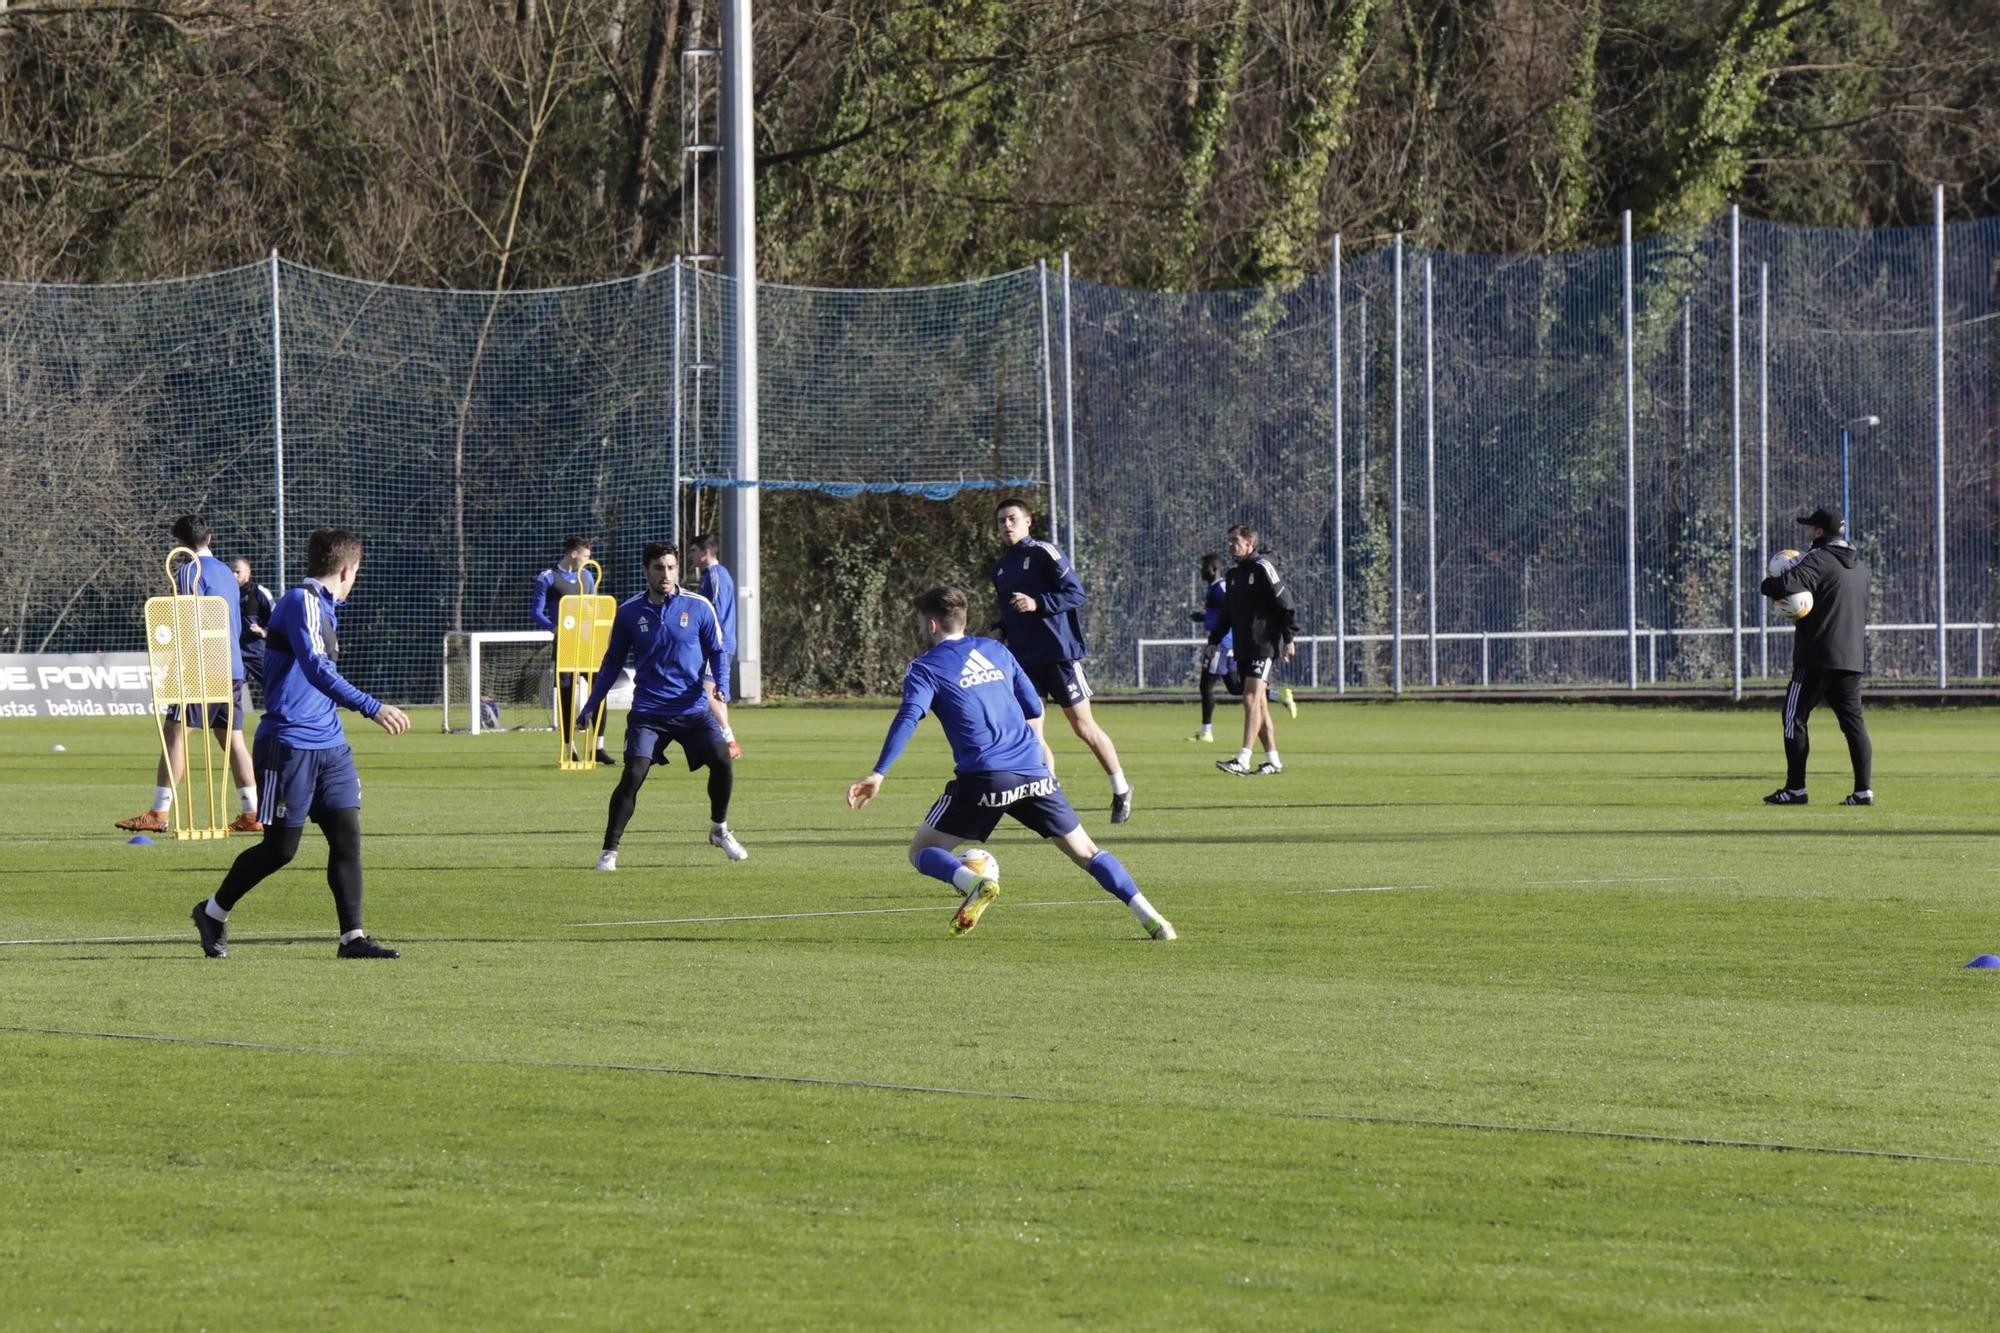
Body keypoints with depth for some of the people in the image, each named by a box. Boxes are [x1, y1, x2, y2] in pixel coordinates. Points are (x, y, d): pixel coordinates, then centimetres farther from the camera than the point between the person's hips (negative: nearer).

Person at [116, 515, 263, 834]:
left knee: (174, 732, -7)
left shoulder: (191, 572, -6)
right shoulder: (227, 573, 19)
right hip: (233, 668, 8)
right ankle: (251, 814, 4)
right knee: (232, 738, 9)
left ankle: (160, 813, -11)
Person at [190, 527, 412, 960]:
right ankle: (213, 912, 18)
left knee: (347, 834, -2)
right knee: (280, 847, -1)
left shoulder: (322, 607, 16)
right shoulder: (301, 602, -14)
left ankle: (352, 936, -4)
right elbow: (316, 670, -26)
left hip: (329, 745, 9)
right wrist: (372, 708, -32)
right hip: (290, 744, -9)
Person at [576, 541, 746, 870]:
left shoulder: (698, 607, -1)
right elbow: (612, 661, 12)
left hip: (693, 708, 1)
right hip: (648, 712, -1)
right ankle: (609, 850, -5)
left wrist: (720, 685, -12)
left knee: (722, 760, -15)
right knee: (632, 775, -15)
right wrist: (591, 705, 10)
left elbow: (716, 652, 7)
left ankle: (719, 830, 10)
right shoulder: (629, 612, 2)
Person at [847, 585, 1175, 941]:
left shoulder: (926, 668, 3)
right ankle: (1152, 920, 1)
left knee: (922, 852, 9)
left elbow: (908, 720, -12)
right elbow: (1033, 706, 21)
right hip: (1033, 772, 5)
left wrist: (878, 775, -18)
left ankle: (975, 883, -21)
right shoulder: (995, 650, 18)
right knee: (1086, 852, 15)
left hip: (983, 778, -5)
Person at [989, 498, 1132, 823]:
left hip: (1059, 653, -6)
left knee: (1083, 727, 0)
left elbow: (1075, 594, -12)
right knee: (1030, 733, -4)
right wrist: (1004, 631, 8)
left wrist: (1038, 604, -23)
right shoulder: (1001, 568, 15)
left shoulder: (1044, 553, -7)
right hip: (1025, 659, 6)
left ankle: (1121, 790, 17)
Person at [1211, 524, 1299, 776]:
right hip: (1243, 649, 9)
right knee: (1259, 705, 10)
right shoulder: (1233, 573, 16)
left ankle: (1243, 761, -25)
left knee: (1252, 699, -17)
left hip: (1265, 647, -9)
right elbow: (1227, 613, 24)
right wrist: (1214, 640, 17)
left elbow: (1285, 604, -12)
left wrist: (1289, 639, -16)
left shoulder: (1263, 568, -9)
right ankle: (1273, 760, 16)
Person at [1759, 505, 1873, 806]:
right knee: (1852, 719, 7)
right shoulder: (1859, 565, 16)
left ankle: (1795, 788, -1)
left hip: (1817, 656, -7)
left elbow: (1788, 585, -26)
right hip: (1853, 656, 7)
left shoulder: (1819, 560, -11)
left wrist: (1767, 585, -3)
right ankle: (1864, 789, 0)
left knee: (1795, 716, 1)